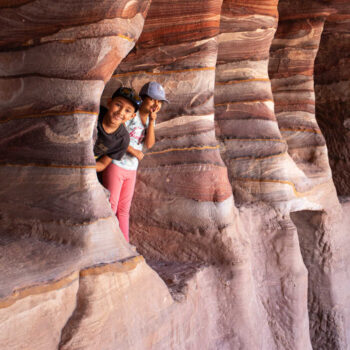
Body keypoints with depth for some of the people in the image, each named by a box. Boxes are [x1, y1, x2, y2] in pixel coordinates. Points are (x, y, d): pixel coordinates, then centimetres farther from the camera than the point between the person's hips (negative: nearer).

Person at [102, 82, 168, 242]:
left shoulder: (150, 118, 8)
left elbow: (149, 144, -2)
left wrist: (151, 122, -12)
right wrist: (133, 151, -16)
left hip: (131, 170, 7)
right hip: (116, 165, -7)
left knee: (124, 210, 14)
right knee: (110, 208, -3)